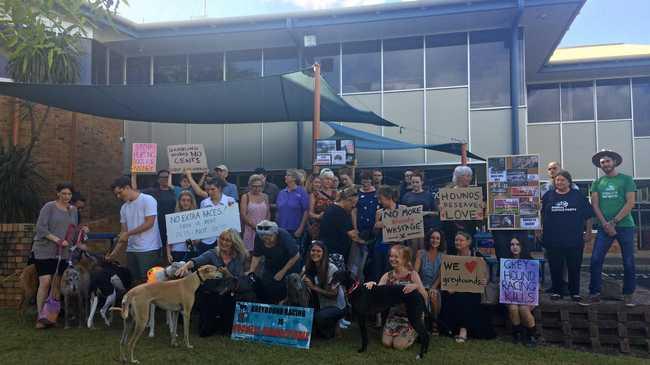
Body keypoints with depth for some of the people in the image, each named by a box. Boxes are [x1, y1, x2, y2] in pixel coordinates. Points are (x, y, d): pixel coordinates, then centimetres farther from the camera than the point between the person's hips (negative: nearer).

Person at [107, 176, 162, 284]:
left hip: (149, 249, -7)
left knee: (148, 281, -5)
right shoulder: (124, 208, 14)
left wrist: (128, 233, -10)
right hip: (131, 250, 7)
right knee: (132, 281, 8)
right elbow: (124, 231, 14)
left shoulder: (147, 200, -7)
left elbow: (149, 223, -14)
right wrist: (115, 251, 5)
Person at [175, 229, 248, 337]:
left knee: (228, 330, -1)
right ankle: (215, 322, 34)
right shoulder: (212, 254, -8)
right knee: (205, 332, 1)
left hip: (227, 298, 1)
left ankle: (222, 321, 33)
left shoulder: (240, 258, -2)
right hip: (209, 296, -1)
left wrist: (228, 274, -21)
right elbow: (197, 261, -27)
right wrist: (186, 265, -48)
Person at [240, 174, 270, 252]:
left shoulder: (265, 197, 12)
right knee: (250, 251, -6)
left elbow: (268, 214, 14)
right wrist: (254, 226, -13)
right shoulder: (245, 197, 2)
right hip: (250, 230, -3)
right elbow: (243, 215, -6)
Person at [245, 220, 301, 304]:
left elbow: (296, 256, -21)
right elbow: (257, 256, -9)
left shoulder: (284, 236, -32)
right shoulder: (258, 237, -23)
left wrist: (282, 272, -18)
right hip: (270, 266, 4)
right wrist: (251, 271, -22)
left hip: (289, 266, -3)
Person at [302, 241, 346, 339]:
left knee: (319, 317, -33)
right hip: (318, 305, 5)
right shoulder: (306, 268, -1)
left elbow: (334, 294, -16)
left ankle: (331, 329, 3)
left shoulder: (331, 268, -17)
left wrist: (314, 287, -26)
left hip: (335, 306, -5)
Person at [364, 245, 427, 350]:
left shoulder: (412, 274, -8)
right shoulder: (387, 276, 1)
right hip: (393, 315, 4)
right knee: (386, 342, -12)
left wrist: (416, 286, -32)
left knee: (399, 345, -15)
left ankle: (414, 333, 15)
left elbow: (425, 297, -12)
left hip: (410, 315, -3)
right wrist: (371, 285, -26)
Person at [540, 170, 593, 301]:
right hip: (553, 240, 0)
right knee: (555, 267, 4)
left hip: (575, 239, 0)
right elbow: (541, 215, 12)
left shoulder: (578, 196, 6)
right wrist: (540, 231, 7)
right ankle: (556, 291, 16)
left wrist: (588, 232, 4)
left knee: (574, 267, 5)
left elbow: (588, 216, 8)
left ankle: (575, 292, 18)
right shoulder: (548, 196, 7)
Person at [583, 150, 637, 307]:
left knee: (628, 262, 3)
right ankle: (594, 294, 2)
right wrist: (605, 224, -9)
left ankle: (628, 295, 18)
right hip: (604, 227, 2)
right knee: (595, 260, -6)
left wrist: (614, 221, -12)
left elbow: (630, 203, -6)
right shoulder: (597, 183, 11)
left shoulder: (626, 179, 2)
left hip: (625, 226, -2)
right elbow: (595, 204, 5)